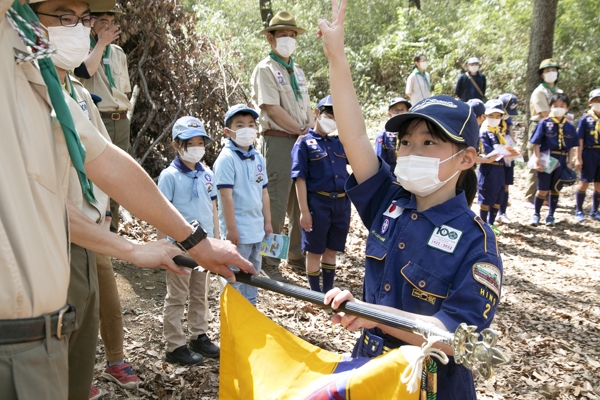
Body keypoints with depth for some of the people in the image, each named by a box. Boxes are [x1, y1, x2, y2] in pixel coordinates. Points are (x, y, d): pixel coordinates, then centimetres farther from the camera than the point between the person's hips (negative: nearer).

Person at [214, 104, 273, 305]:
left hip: (257, 228, 8)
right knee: (235, 278, 3)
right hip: (238, 230, -8)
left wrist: (267, 221, 13)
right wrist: (231, 228, -19)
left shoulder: (258, 158, 7)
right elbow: (226, 196, -18)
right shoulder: (227, 158, -16)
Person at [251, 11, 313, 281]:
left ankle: (297, 255, 24)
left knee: (301, 201, 12)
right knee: (276, 203, -5)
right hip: (278, 141, -8)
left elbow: (306, 107, 17)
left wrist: (312, 131, -2)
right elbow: (273, 109, -14)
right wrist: (302, 131, -11)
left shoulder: (298, 71, 19)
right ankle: (269, 262, 6)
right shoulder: (265, 70, -5)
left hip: (302, 142, 8)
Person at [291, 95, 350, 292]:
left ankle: (329, 292, 27)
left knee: (331, 250, 15)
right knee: (314, 251, 7)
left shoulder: (339, 143, 12)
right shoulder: (305, 143, -3)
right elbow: (300, 179, -8)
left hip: (342, 203, 5)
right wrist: (304, 211, -14)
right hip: (318, 203, -5)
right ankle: (316, 294, 19)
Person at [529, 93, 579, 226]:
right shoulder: (544, 123, -6)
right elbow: (536, 143, -7)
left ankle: (550, 215, 23)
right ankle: (536, 214, 18)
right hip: (546, 160, -3)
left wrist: (570, 163, 2)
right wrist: (538, 160, -12)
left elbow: (571, 147, 8)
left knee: (555, 189, 11)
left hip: (561, 161, 3)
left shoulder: (569, 126, 4)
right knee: (543, 190, 2)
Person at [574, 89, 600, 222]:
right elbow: (580, 140, -5)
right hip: (589, 153, -4)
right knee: (584, 183, 1)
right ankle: (578, 211, 14)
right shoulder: (585, 119, -3)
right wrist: (579, 158, -9)